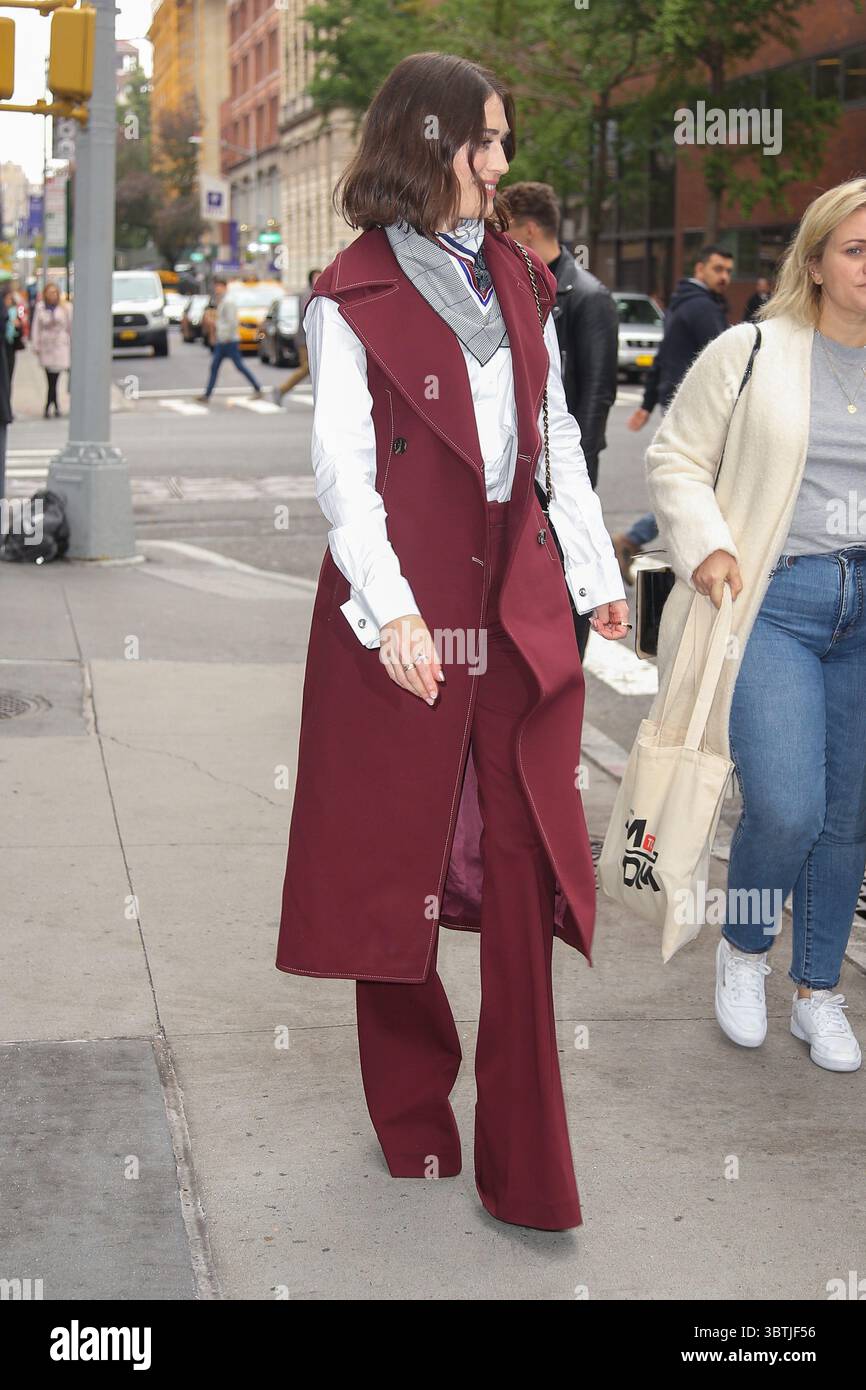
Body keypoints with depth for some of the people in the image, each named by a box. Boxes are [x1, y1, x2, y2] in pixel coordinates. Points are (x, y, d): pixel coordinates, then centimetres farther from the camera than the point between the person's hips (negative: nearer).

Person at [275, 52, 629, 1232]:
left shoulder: (518, 280, 14)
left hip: (520, 603, 4)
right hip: (407, 607, -4)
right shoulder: (355, 296, -2)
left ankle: (525, 1168, 6)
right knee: (399, 867, 7)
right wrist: (389, 605, -20)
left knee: (524, 875, 0)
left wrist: (596, 573, 17)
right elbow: (342, 464, -9)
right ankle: (413, 1122, 25)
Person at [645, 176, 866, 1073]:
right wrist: (704, 545, -10)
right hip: (771, 600, -4)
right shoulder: (751, 353, -2)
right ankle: (743, 951, 17)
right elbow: (676, 457, 4)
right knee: (785, 807, -14)